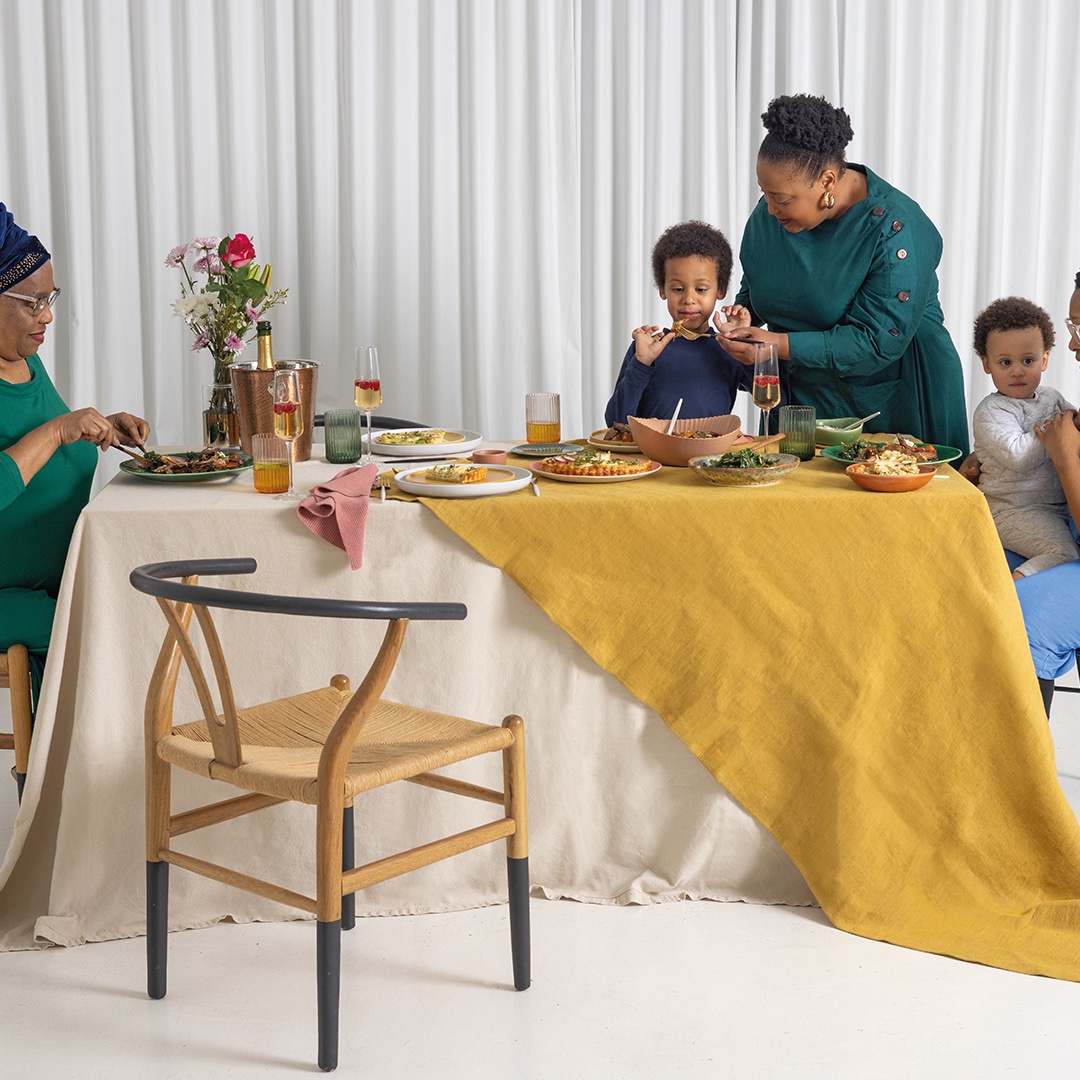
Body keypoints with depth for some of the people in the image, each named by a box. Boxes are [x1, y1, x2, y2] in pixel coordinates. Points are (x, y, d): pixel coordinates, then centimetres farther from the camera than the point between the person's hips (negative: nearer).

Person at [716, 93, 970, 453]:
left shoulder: (896, 230, -21)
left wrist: (777, 344, -27)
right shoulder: (767, 215, -2)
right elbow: (753, 288, 16)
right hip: (802, 396, 5)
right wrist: (743, 314, -8)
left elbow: (880, 342, -25)